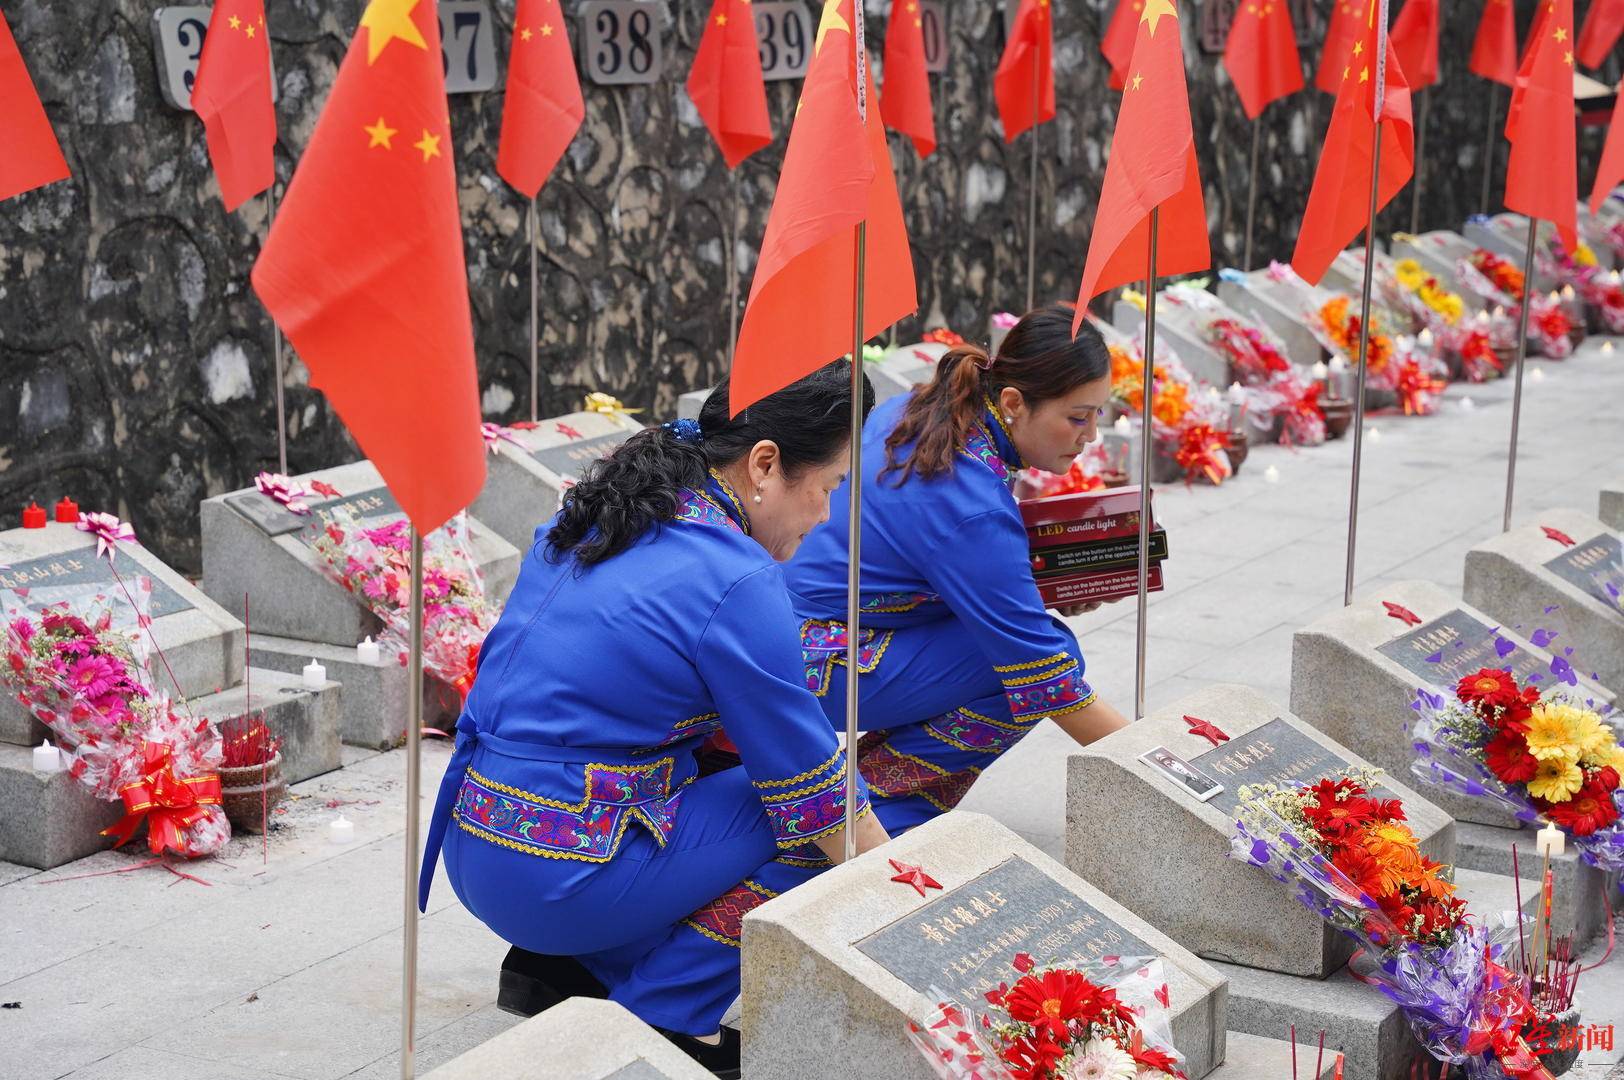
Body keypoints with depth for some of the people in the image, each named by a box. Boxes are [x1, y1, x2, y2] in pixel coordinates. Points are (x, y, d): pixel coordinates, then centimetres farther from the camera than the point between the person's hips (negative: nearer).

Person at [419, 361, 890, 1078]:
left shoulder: (599, 512, 9)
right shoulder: (736, 584, -17)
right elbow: (819, 796, -12)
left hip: (473, 850, 9)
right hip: (556, 882, -9)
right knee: (816, 826, -1)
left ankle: (560, 968, 15)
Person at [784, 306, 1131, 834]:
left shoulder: (914, 411, 0)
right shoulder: (975, 508, -26)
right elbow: (1043, 673, -22)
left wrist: (1041, 585, 6)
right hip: (817, 670, -9)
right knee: (1037, 650, -14)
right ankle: (876, 797, -6)